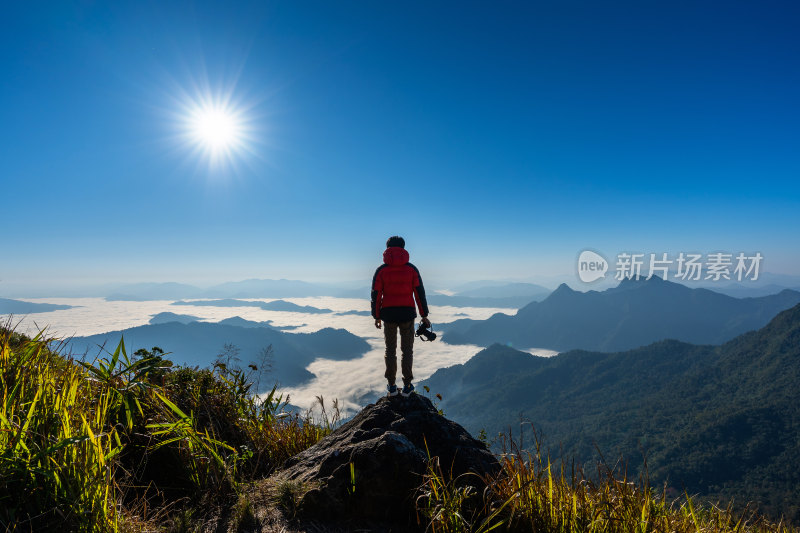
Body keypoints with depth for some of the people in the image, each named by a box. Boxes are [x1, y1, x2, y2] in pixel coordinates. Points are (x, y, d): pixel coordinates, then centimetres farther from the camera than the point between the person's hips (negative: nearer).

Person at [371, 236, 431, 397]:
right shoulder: (411, 269, -1)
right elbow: (420, 293, -2)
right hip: (407, 314, 0)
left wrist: (376, 317, 7)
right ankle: (407, 386, 13)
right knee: (407, 349, 10)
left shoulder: (381, 270, -2)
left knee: (390, 349, 12)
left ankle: (392, 386, 17)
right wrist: (424, 316, 4)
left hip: (388, 314, 0)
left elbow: (376, 295, -2)